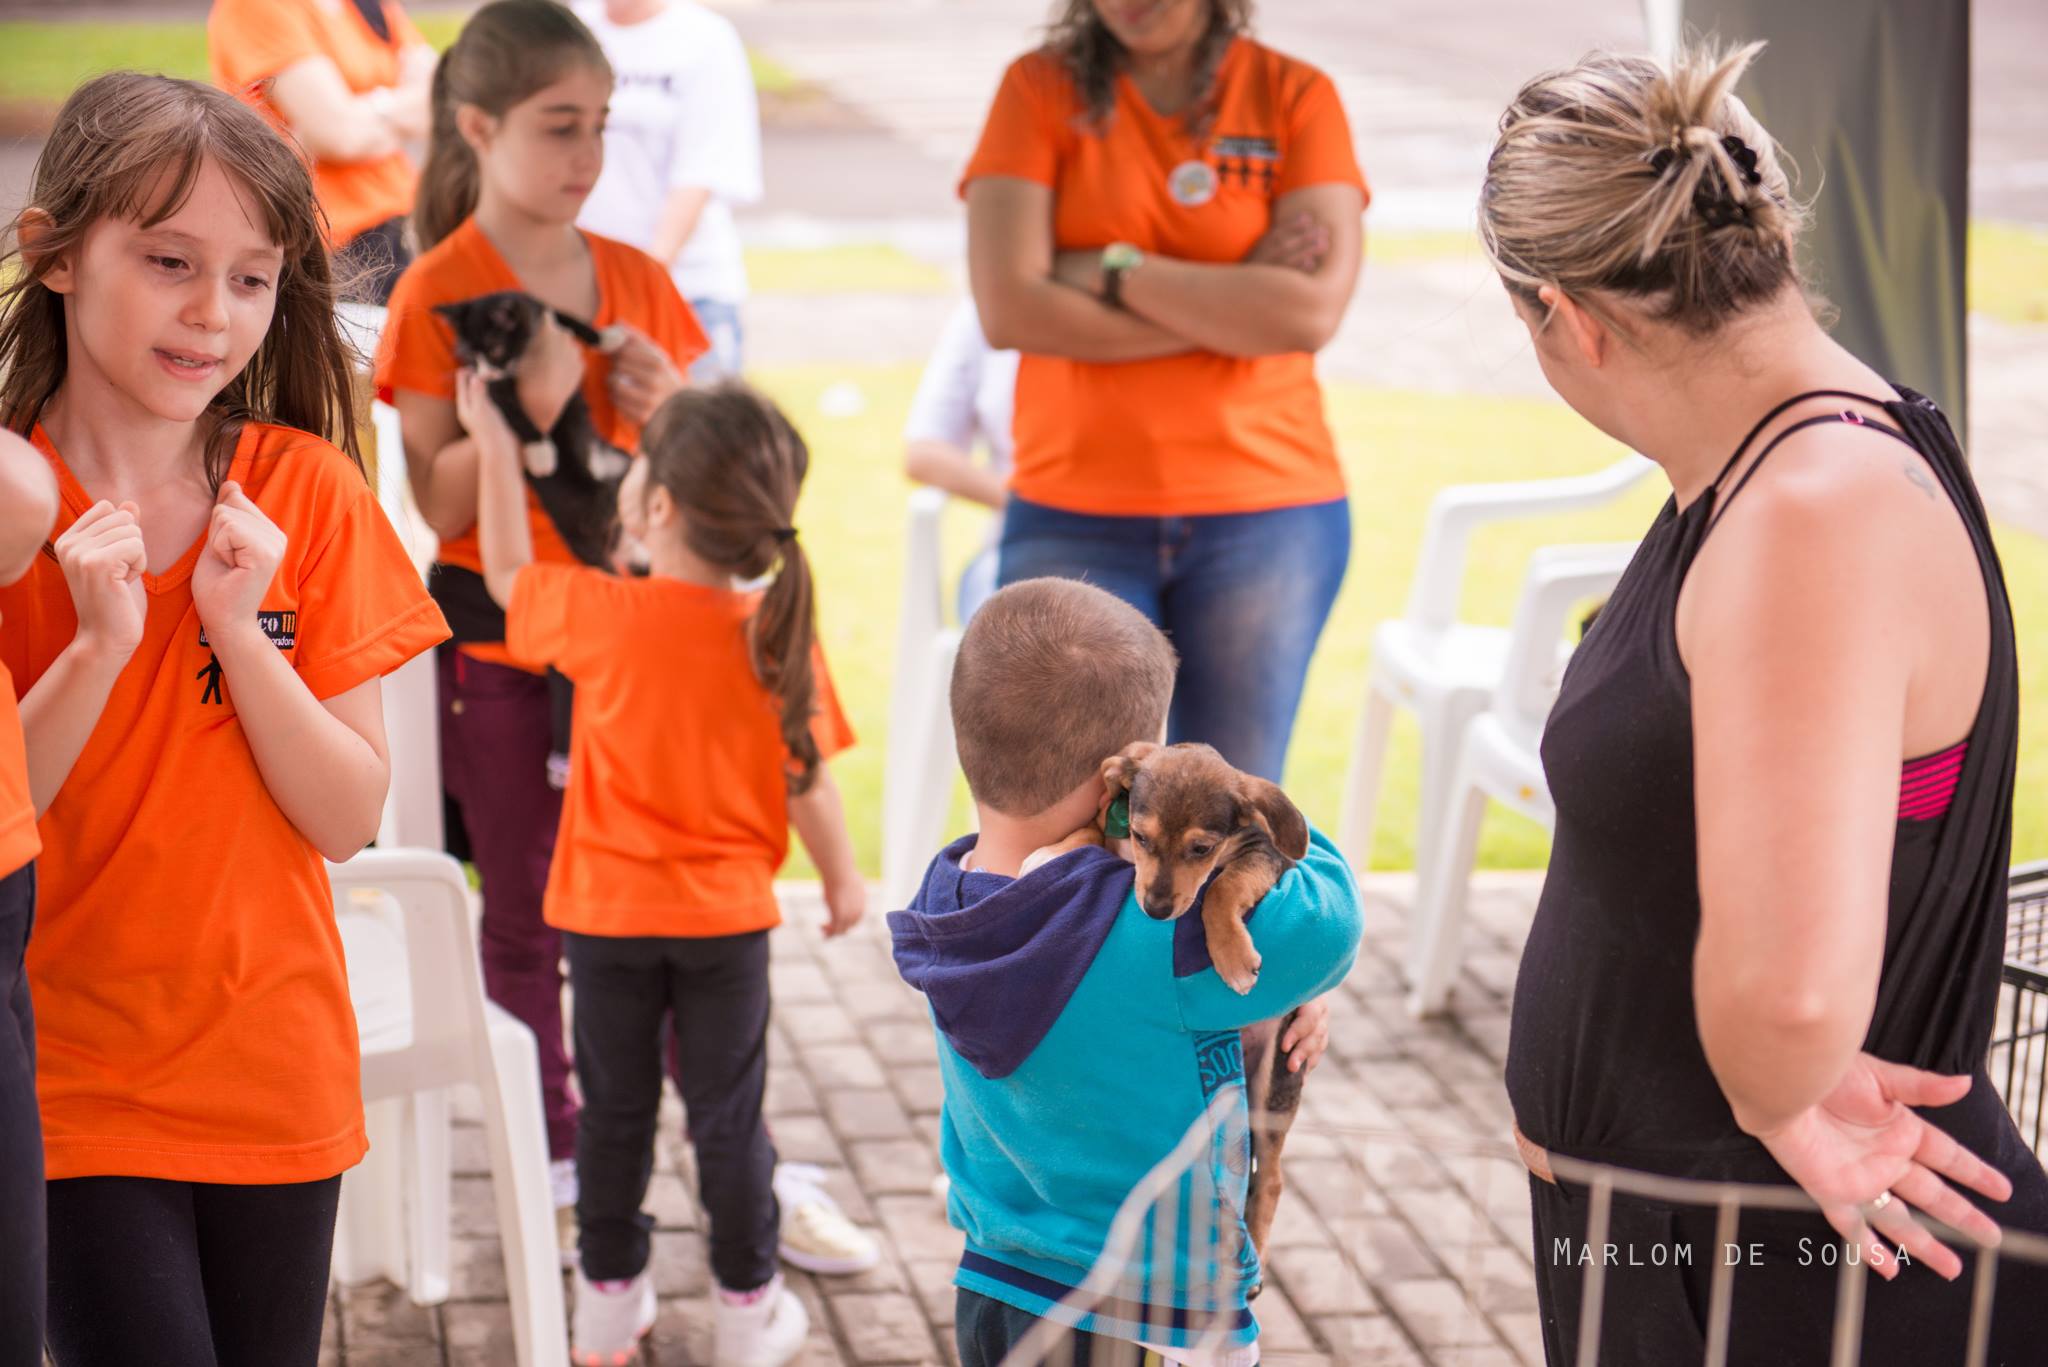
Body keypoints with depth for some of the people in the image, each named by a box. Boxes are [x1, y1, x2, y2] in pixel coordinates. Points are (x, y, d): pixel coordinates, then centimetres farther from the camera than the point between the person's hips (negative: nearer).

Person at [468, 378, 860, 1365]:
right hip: (727, 916, 0)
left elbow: (508, 575, 5)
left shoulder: (602, 614, -15)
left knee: (615, 1108, 14)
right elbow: (805, 782, -7)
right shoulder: (779, 638, -13)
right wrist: (842, 879, 10)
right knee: (727, 1113, 12)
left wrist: (495, 448, 13)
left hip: (607, 912, 0)